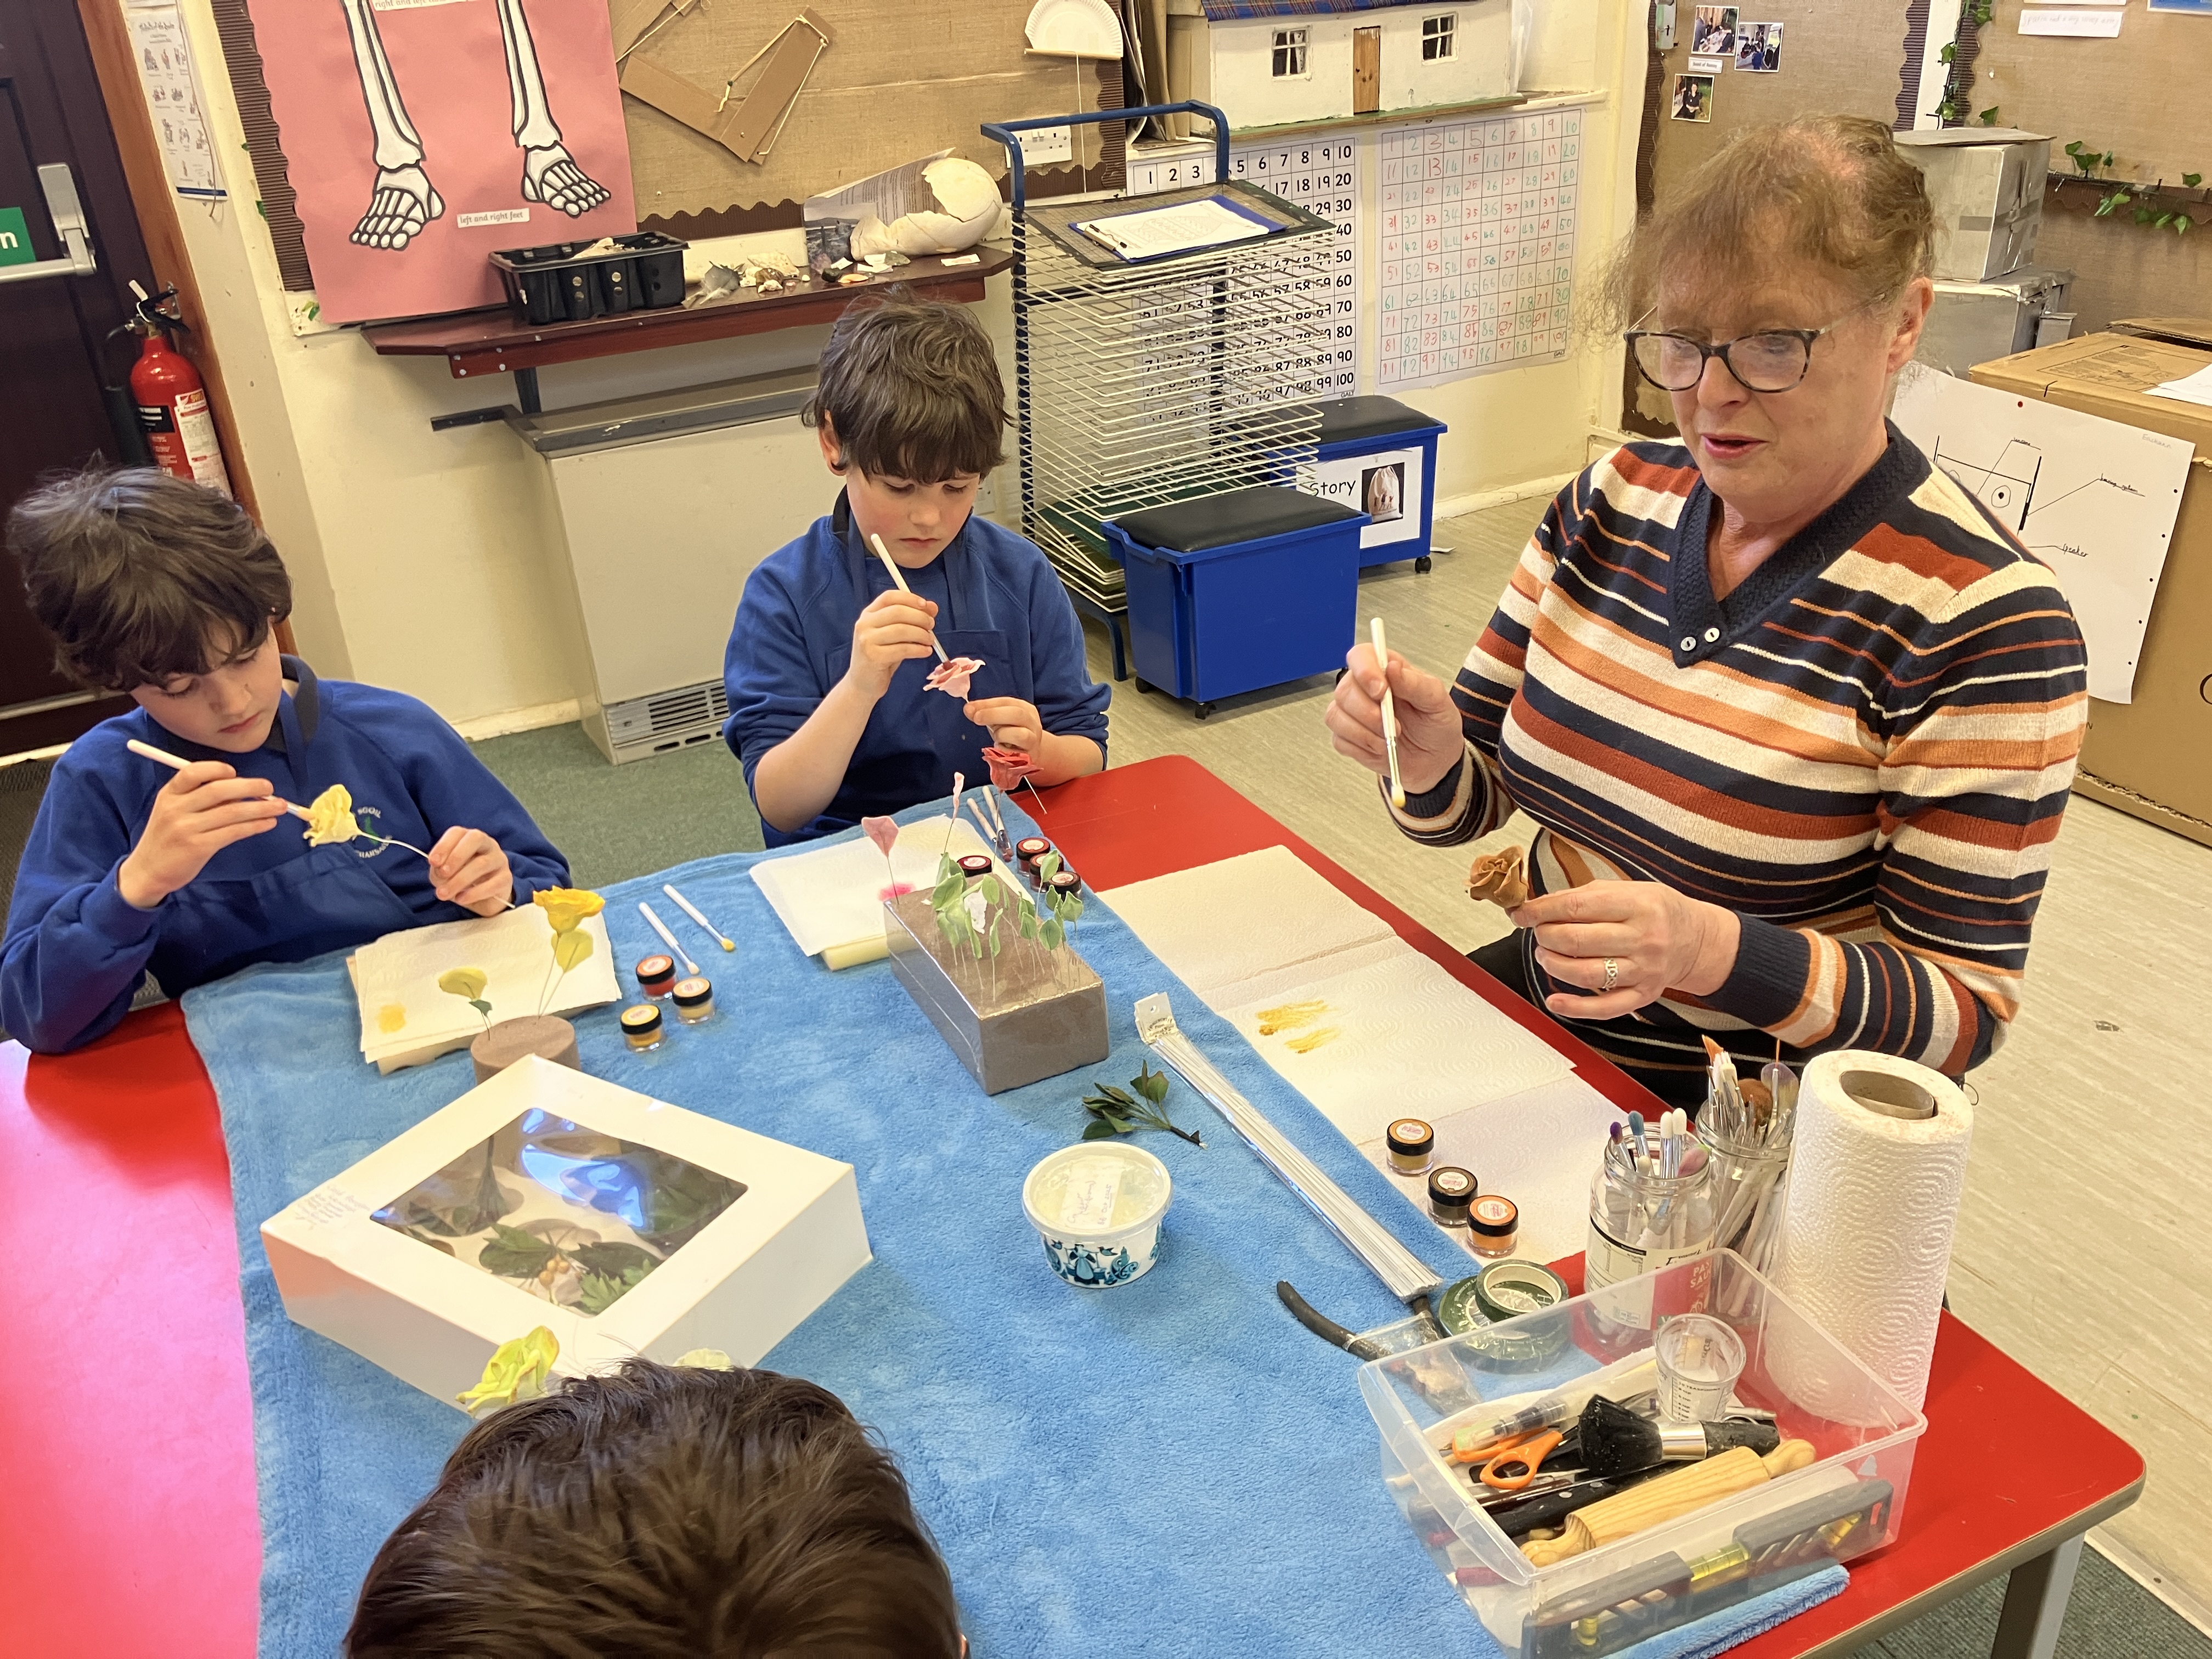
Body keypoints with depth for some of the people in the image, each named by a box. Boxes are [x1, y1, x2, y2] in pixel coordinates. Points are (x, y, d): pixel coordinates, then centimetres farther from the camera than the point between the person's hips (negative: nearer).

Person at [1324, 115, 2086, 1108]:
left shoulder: (1981, 621, -17)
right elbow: (1476, 796, 4)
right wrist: (1428, 759, -19)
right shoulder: (1615, 500, 0)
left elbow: (1965, 1005, -14)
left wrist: (1716, 951, -31)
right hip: (1541, 1012, 6)